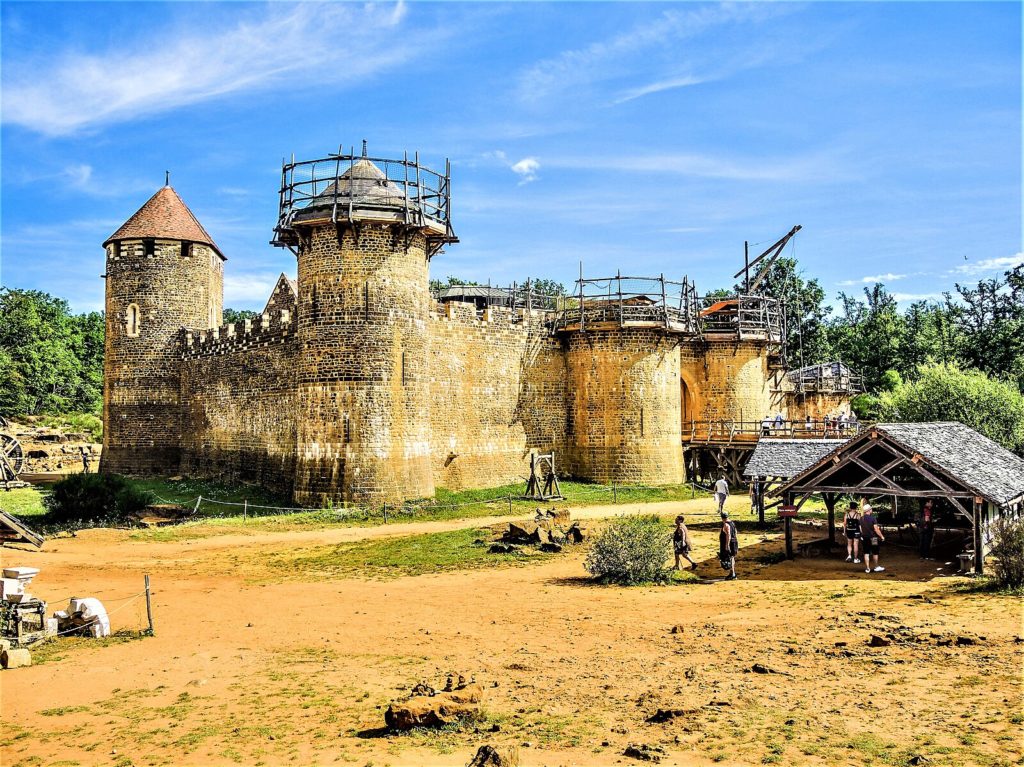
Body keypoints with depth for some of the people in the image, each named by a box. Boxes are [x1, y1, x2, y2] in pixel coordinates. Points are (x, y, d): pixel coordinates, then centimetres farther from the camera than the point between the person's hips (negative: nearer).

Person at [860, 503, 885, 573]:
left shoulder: (861, 518, 1)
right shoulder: (872, 518, -15)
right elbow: (876, 529, -16)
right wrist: (882, 536, -5)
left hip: (865, 538, 5)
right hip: (873, 537, -4)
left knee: (866, 553, 8)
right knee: (875, 553, 11)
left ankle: (867, 568, 7)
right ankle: (876, 567, 22)